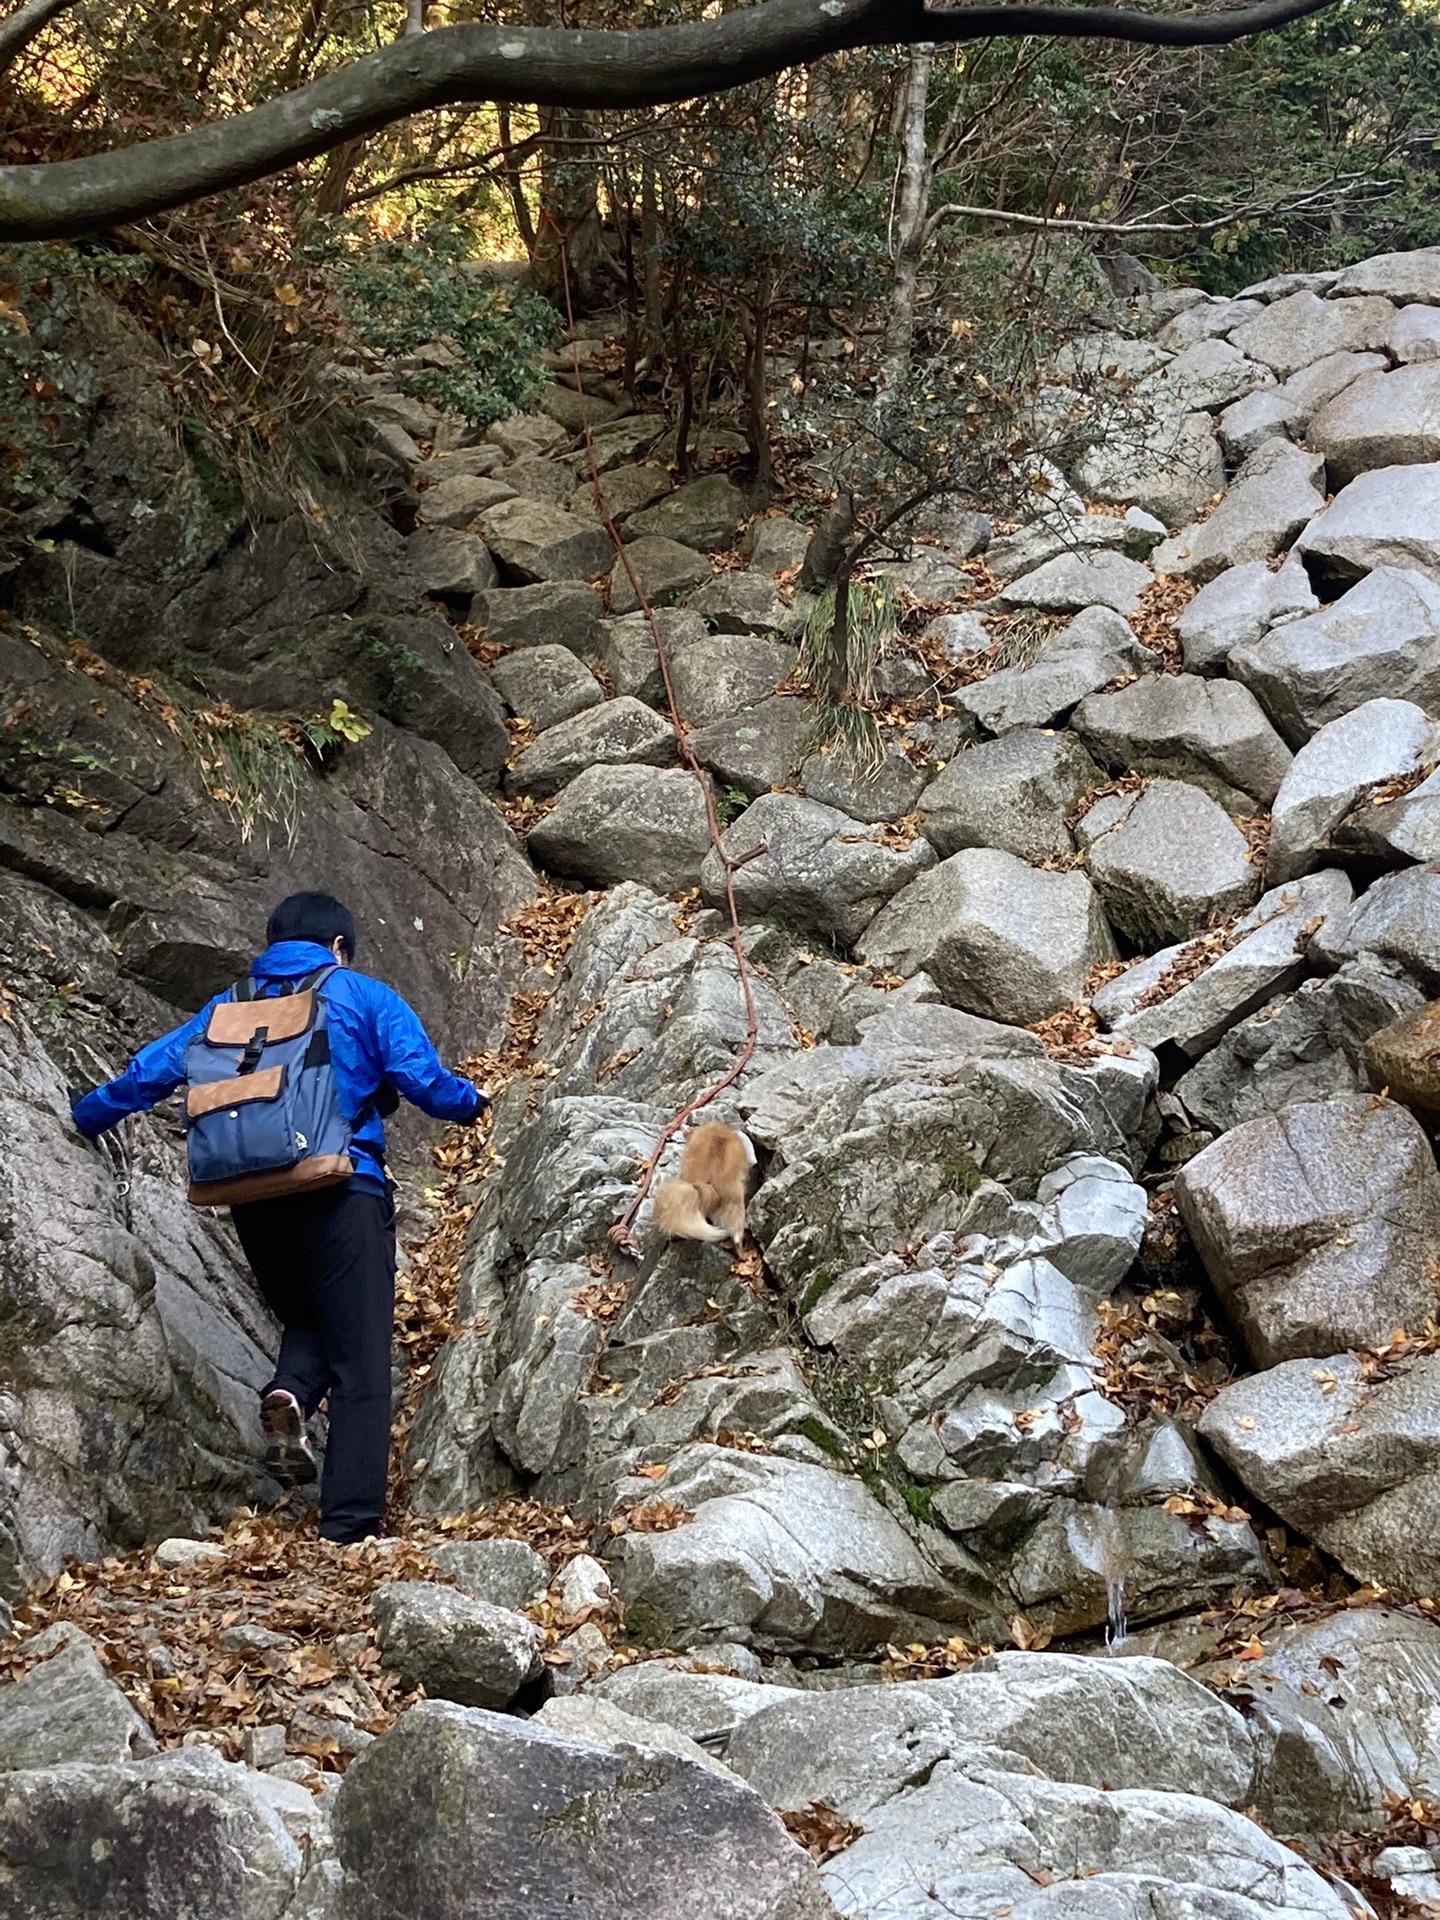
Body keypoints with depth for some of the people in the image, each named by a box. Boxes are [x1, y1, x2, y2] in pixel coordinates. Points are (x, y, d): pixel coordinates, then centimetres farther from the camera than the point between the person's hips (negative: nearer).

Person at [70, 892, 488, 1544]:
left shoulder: (228, 1007, 17)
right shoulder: (366, 997, 8)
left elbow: (151, 1071, 13)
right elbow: (424, 1080, -2)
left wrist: (86, 1117, 30)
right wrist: (471, 1101, 18)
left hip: (253, 1196, 4)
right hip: (343, 1188, -4)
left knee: (306, 1322, 26)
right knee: (359, 1360, 0)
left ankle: (288, 1393, -8)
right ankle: (350, 1527, -9)